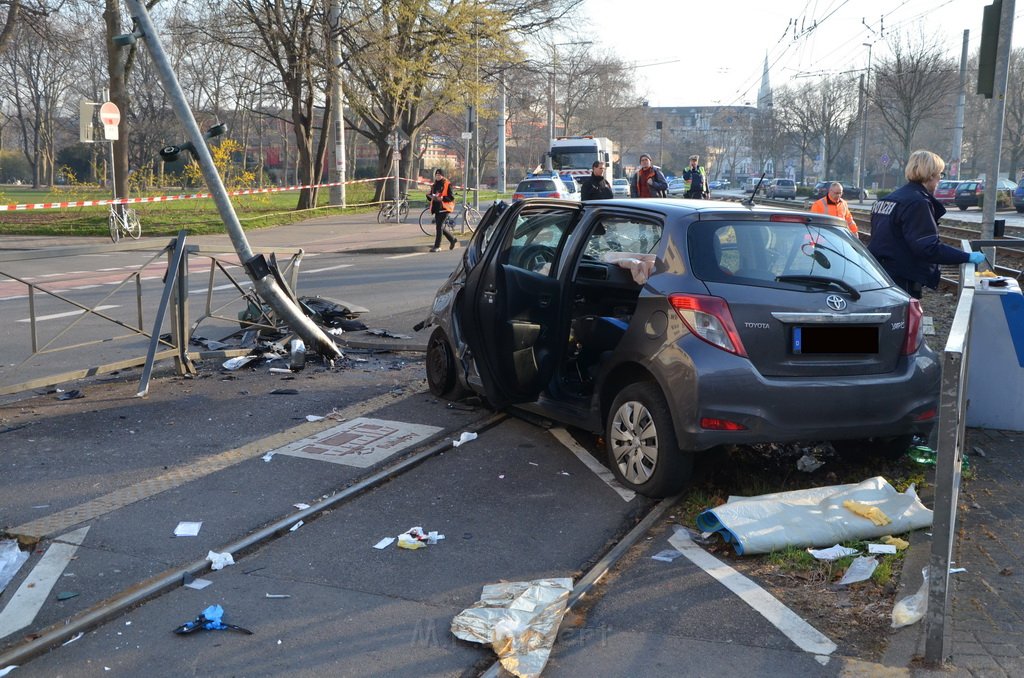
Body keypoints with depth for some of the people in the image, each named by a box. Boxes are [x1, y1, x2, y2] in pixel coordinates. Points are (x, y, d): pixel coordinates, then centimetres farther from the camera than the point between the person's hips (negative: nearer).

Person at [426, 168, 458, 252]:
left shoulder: (447, 184, -6)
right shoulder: (434, 185, 15)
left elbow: (451, 198, -10)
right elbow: (430, 197, 20)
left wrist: (442, 198, -24)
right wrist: (429, 196, -3)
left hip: (444, 208, -7)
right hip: (437, 208, 7)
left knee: (439, 227, -10)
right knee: (442, 226, 13)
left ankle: (437, 246, -7)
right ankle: (453, 239, 33)